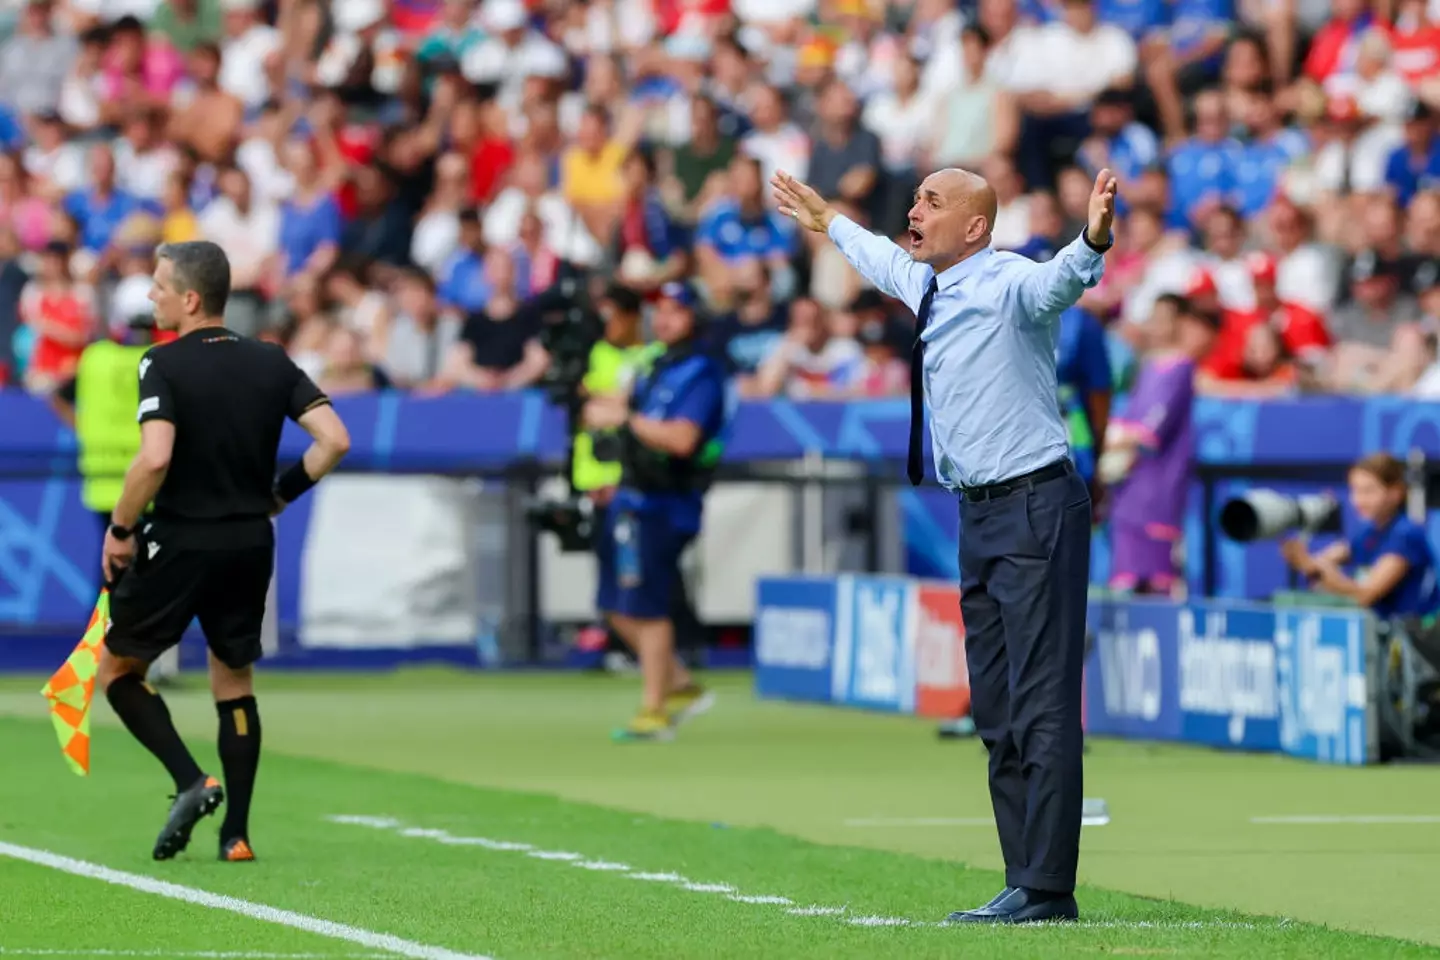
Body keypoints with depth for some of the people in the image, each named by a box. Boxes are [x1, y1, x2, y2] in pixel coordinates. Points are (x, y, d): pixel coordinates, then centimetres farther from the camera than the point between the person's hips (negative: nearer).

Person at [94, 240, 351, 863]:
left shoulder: (164, 366, -12)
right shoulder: (272, 363, 4)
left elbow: (154, 459, -26)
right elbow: (334, 441, -2)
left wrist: (120, 528, -12)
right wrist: (279, 495, 11)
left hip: (178, 544, -5)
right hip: (251, 543, 5)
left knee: (117, 670, 11)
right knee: (234, 682, 18)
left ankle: (191, 782, -8)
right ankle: (236, 833, 12)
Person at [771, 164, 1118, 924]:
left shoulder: (1011, 285, -11)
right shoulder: (925, 286, 14)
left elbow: (1063, 278, -33)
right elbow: (881, 260, 37)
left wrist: (1092, 241, -54)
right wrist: (828, 222, 52)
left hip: (1034, 507, -10)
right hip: (979, 514, 10)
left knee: (1041, 704, -11)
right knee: (996, 713, 11)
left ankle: (1045, 889, -13)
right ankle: (1024, 881, 15)